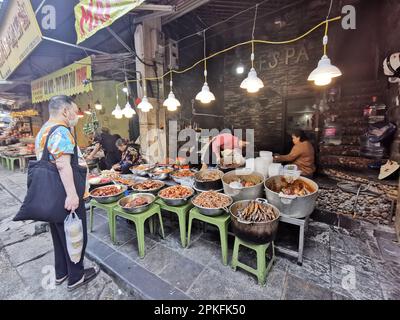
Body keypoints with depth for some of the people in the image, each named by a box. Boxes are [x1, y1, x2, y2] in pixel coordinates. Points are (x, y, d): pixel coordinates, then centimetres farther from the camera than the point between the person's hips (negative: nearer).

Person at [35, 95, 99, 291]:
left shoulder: (44, 130, 15)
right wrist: (72, 194, -34)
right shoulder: (61, 131, -18)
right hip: (64, 196, -10)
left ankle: (61, 273, 39)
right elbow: (63, 165, -30)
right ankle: (76, 277, 24)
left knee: (59, 234, 22)